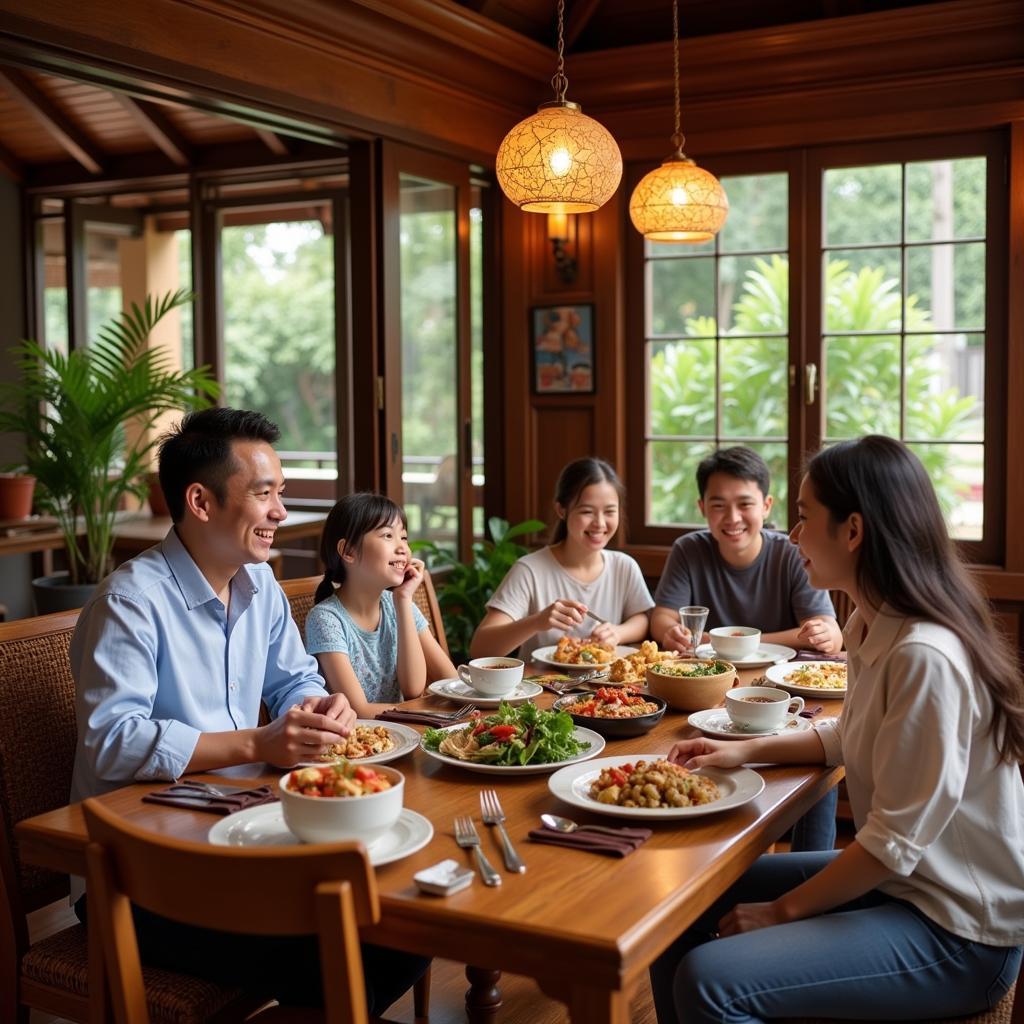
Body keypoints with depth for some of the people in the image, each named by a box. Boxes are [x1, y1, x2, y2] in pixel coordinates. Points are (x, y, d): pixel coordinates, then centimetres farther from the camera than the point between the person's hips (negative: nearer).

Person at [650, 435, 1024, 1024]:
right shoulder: (872, 627, 1)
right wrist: (746, 751, 8)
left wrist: (782, 910, -14)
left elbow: (897, 841, -24)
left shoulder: (926, 656, -28)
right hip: (897, 879, 9)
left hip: (956, 931, -9)